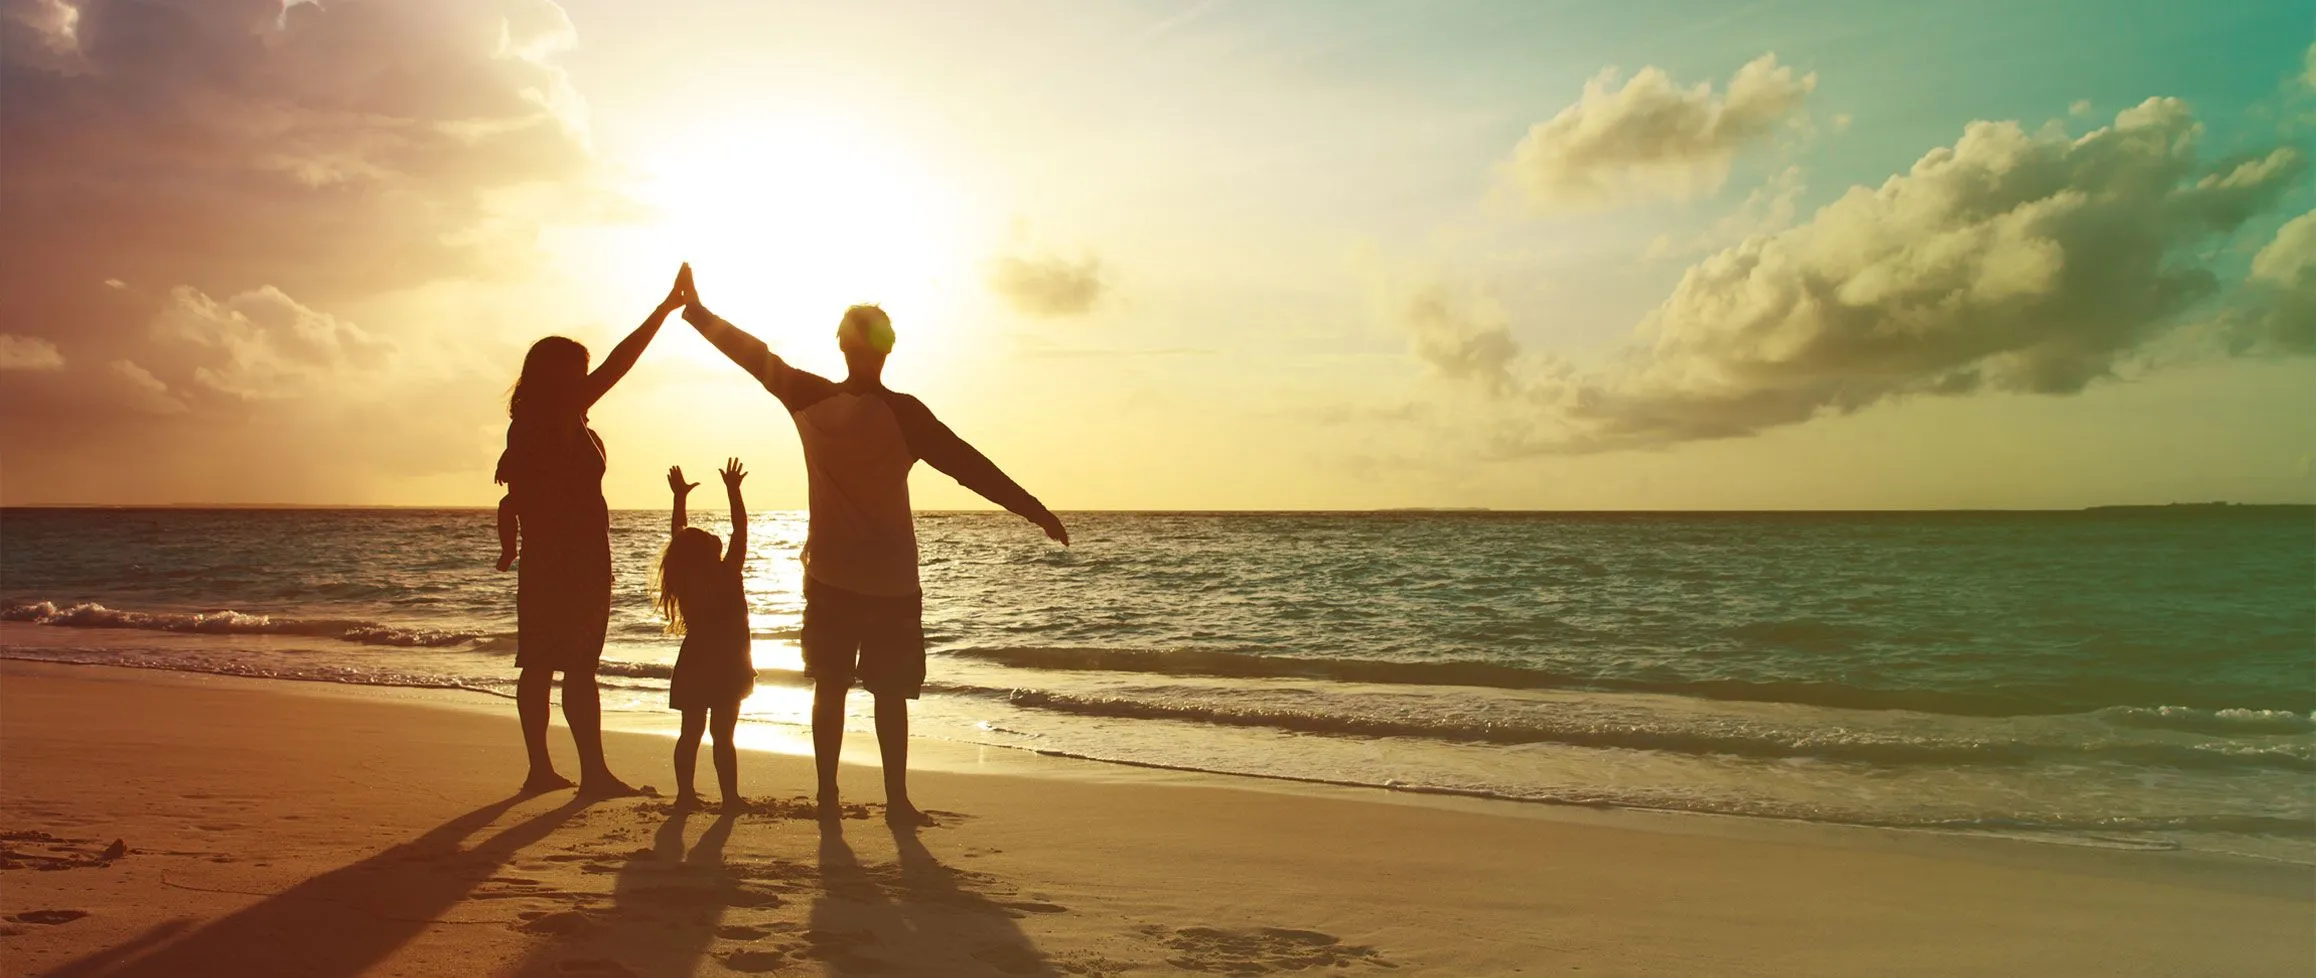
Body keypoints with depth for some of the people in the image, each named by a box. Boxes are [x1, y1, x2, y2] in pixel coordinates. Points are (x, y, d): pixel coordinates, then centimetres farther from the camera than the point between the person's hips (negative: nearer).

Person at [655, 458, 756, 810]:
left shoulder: (683, 583, -4)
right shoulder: (727, 576, -16)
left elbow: (678, 538, 8)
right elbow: (740, 530, -13)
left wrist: (679, 497, 15)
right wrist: (733, 491, -10)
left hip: (693, 668, 4)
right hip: (727, 671, -4)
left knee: (691, 732, 13)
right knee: (723, 735, -1)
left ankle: (685, 794, 14)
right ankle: (730, 798, -1)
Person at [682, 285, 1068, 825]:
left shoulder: (810, 400, -3)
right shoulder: (901, 413, -12)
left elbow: (753, 355, 9)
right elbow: (970, 466, -14)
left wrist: (695, 311, 24)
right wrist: (1037, 511, -12)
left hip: (828, 576, 3)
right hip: (891, 579, -3)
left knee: (829, 687, 10)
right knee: (890, 692, 4)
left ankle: (827, 796, 12)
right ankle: (897, 799, 7)